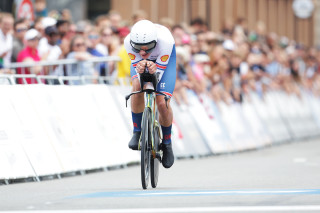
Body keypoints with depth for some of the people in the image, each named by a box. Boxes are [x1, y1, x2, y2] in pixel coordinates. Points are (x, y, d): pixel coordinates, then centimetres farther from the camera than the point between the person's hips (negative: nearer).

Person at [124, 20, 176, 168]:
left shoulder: (165, 40, -42)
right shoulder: (128, 42, -36)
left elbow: (160, 73, -32)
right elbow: (135, 63, -24)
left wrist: (154, 70, -56)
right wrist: (139, 69, -49)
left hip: (163, 59, -1)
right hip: (139, 62, 1)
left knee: (162, 103, -14)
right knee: (137, 85, -31)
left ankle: (167, 143, 13)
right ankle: (137, 132, -11)